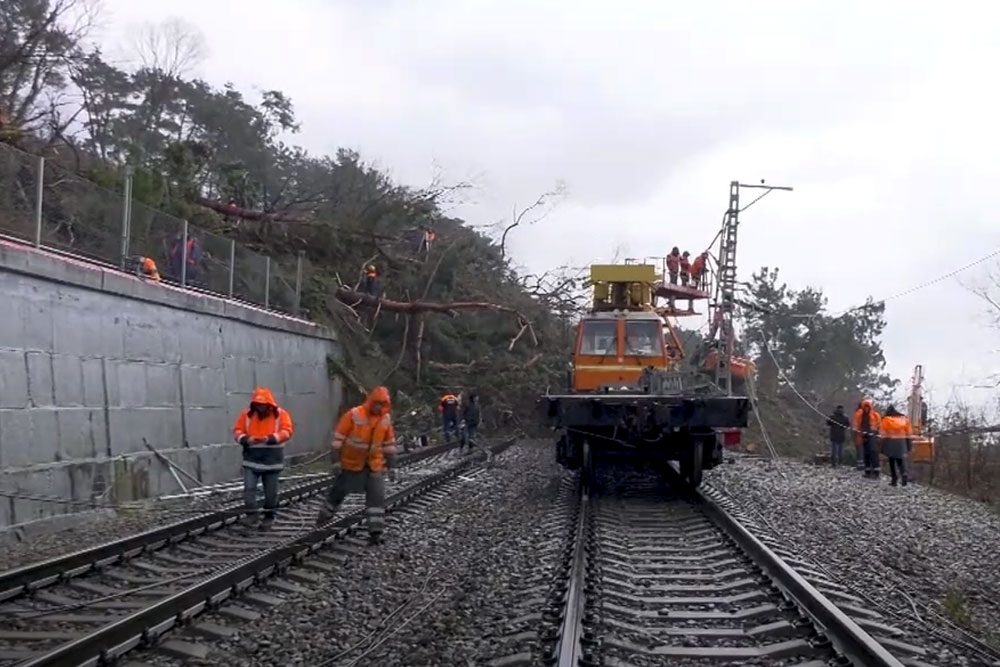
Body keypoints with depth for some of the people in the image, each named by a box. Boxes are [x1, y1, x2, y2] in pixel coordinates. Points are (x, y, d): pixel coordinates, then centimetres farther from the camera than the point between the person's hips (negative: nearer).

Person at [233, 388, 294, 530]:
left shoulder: (280, 414, -4)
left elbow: (287, 431, -14)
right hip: (251, 458, 1)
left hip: (272, 459, -1)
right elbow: (237, 430, 1)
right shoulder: (247, 414, 1)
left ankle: (269, 516, 22)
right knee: (249, 487, -12)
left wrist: (270, 439, -29)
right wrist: (246, 439, -21)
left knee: (270, 490, 8)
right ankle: (251, 514, -7)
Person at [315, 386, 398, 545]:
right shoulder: (354, 415, -17)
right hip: (351, 463, -2)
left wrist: (391, 466, 6)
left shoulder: (386, 419, -3)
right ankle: (324, 516, 39)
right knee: (338, 491, 14)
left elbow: (389, 444, 7)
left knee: (377, 495, -11)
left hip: (375, 465, 2)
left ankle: (375, 532, -8)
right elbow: (339, 438, -12)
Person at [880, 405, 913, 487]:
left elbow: (882, 433, -6)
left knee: (892, 461, 7)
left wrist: (882, 444, -3)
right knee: (900, 461, 12)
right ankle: (904, 475, -12)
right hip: (901, 443, 3)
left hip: (890, 443, -3)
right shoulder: (904, 419, 7)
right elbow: (909, 433, 10)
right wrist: (909, 445, 15)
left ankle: (894, 479, 5)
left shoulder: (886, 420, -3)